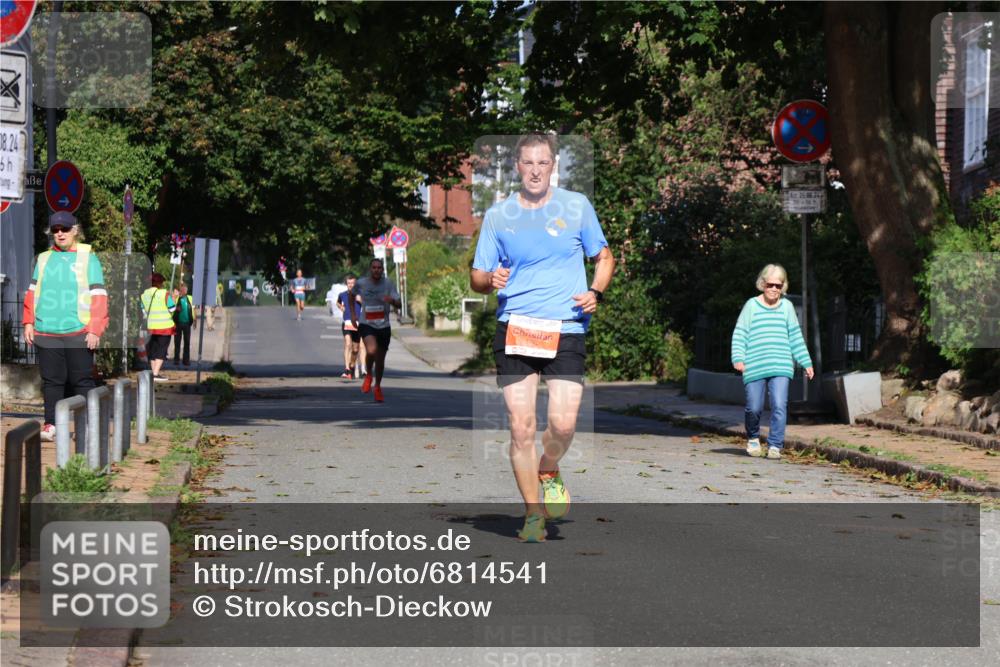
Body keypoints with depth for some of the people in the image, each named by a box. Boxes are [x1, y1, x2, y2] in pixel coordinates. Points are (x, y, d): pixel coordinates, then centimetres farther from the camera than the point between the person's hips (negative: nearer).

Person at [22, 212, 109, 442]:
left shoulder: (88, 259, 3)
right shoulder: (43, 259, 14)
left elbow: (98, 296, -2)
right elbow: (32, 292, 14)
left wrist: (95, 329, -10)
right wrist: (28, 322, 4)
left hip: (79, 334, -3)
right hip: (46, 333, 3)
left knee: (81, 381, 0)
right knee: (51, 380, 5)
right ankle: (51, 425, 8)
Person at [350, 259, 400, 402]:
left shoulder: (389, 284, -4)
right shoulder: (361, 283, -4)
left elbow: (399, 304, -9)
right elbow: (351, 295, 17)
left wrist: (392, 300, -32)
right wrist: (353, 314, 10)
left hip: (383, 326, 2)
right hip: (366, 325, -2)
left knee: (380, 359, 10)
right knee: (371, 350, -29)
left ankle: (378, 387, 35)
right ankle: (368, 375, 0)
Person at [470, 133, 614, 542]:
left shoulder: (576, 206, 7)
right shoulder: (498, 215, 7)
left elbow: (604, 257, 17)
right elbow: (476, 277, 11)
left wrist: (595, 292, -2)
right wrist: (491, 280, -13)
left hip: (567, 329, 0)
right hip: (514, 329, 0)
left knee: (563, 424, -12)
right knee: (521, 427, -5)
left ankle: (548, 473, 22)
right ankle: (534, 513, 10)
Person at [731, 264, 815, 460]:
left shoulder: (787, 307, 12)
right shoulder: (751, 306, 4)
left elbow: (795, 337, 17)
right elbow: (739, 334, 2)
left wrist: (806, 362, 15)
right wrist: (738, 358, -11)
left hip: (781, 367, 2)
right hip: (755, 368, -1)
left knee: (779, 406, -11)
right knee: (754, 407, 1)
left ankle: (775, 446, -5)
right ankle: (753, 438, 28)